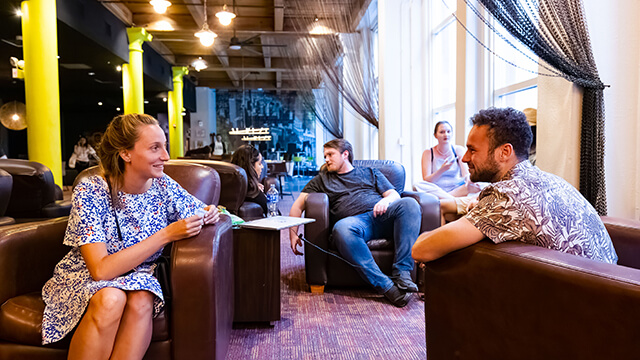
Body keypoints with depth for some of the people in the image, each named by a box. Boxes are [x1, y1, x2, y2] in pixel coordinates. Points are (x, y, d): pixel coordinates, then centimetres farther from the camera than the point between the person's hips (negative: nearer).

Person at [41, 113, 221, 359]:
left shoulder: (164, 187, -9)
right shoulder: (89, 193, -19)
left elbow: (200, 213, 7)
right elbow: (101, 270, -27)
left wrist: (209, 215, -18)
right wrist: (166, 235, -33)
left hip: (138, 278, 2)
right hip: (83, 280, -2)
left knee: (141, 301, -31)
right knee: (110, 298, -34)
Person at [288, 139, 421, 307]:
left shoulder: (370, 172, 28)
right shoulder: (322, 179, 28)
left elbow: (395, 195, 17)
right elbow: (298, 205, 21)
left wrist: (386, 200, -7)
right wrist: (293, 234, 8)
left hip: (381, 216, 2)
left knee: (409, 203, -29)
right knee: (341, 229, -38)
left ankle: (401, 273, -32)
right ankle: (385, 286, -37)